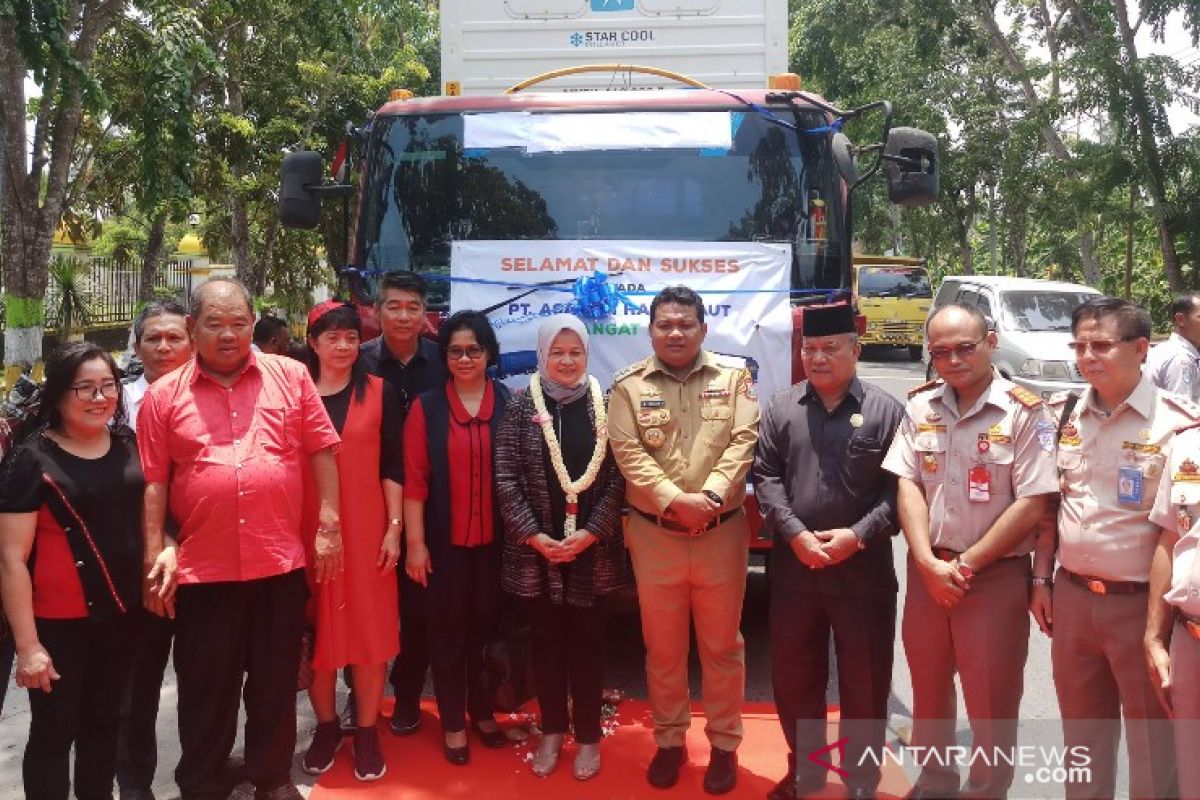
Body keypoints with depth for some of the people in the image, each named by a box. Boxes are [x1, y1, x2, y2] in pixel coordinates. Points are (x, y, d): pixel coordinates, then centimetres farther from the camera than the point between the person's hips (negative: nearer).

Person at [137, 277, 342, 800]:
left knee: (276, 680, 14)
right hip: (203, 567, 0)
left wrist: (329, 525, -2)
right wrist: (155, 552, -3)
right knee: (205, 688, 12)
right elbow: (153, 481, 1)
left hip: (280, 560, 1)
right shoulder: (164, 395, 1)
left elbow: (322, 451, 3)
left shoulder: (291, 376, 1)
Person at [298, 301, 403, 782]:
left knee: (369, 627, 3)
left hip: (366, 528, 0)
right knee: (317, 629, 8)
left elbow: (393, 467, 1)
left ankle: (366, 732, 16)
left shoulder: (380, 393, 2)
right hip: (308, 530, 1)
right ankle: (326, 726, 24)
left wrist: (394, 527, -5)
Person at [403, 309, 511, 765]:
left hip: (496, 537, 1)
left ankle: (482, 711, 31)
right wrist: (415, 541, -8)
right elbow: (414, 478, -5)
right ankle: (453, 723, 23)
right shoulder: (426, 407, -3)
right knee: (448, 629, 9)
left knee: (488, 625, 12)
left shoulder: (509, 403, 0)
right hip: (445, 539, -1)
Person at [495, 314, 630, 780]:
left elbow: (617, 477, -2)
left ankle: (588, 735, 22)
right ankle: (552, 730, 26)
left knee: (587, 642, 8)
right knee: (546, 641, 11)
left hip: (592, 549, 0)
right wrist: (534, 536, -11)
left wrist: (591, 533, -11)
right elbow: (506, 478, -4)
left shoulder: (605, 406, 1)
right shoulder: (522, 407, -1)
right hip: (535, 550, 0)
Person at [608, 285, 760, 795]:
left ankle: (724, 745, 26)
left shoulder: (734, 376, 3)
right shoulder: (628, 385, 1)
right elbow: (628, 453, -8)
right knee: (662, 648, 12)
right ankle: (669, 740, 29)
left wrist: (710, 495, -20)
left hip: (722, 533, 0)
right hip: (654, 535, 0)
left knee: (722, 646, 10)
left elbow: (743, 442, -7)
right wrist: (676, 500, -19)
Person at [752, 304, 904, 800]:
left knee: (865, 683, 9)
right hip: (793, 569, 3)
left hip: (864, 571, -2)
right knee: (793, 678, 15)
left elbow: (900, 488, -6)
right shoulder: (781, 409, 5)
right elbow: (766, 478, 0)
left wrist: (857, 535, -15)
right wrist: (796, 534, -12)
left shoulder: (885, 410, -2)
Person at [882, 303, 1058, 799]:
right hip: (926, 571, 5)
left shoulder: (1024, 412, -11)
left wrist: (965, 565, -13)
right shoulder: (920, 406, 3)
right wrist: (928, 563, -11)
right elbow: (908, 485, 0)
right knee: (928, 689, 17)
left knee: (991, 702, 5)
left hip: (995, 577, -4)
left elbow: (1032, 504, -14)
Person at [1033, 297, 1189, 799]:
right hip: (1071, 597, 5)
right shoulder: (1063, 414, 3)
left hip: (1141, 603, -5)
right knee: (1082, 731, 20)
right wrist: (1042, 579, 11)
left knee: (1152, 739, 9)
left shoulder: (1179, 423, -14)